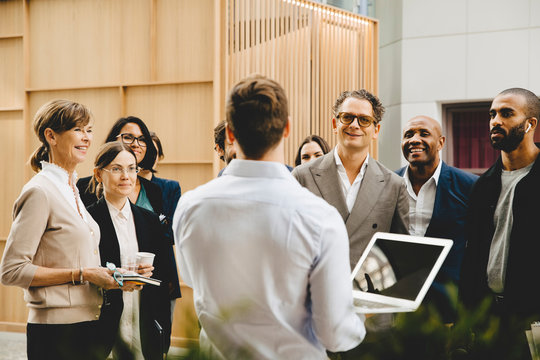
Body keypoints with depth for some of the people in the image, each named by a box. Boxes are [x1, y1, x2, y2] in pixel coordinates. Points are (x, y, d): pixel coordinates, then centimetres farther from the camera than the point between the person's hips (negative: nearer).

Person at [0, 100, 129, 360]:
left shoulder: (71, 189, 14)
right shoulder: (39, 191, -13)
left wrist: (107, 274, 5)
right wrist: (81, 274, -18)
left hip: (86, 326, 8)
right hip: (56, 333, -8)